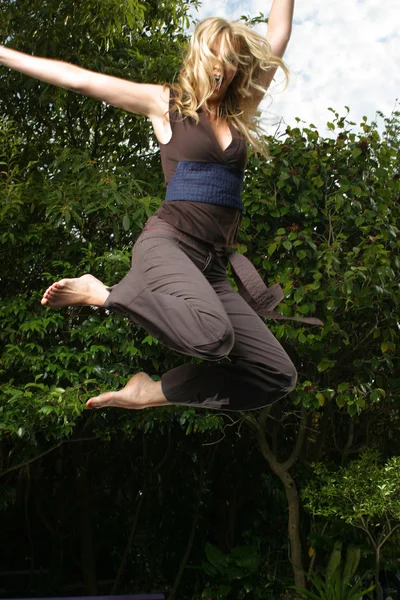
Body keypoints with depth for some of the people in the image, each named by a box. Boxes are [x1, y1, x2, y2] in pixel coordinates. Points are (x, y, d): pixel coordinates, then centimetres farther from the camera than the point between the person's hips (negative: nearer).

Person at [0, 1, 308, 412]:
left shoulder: (240, 110, 18)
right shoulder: (166, 102, 7)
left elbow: (278, 37, 22)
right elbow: (78, 78, 5)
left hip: (212, 264, 6)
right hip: (167, 242, -6)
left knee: (277, 376, -5)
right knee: (212, 335, -38)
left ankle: (153, 392, 3)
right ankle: (101, 294, -14)